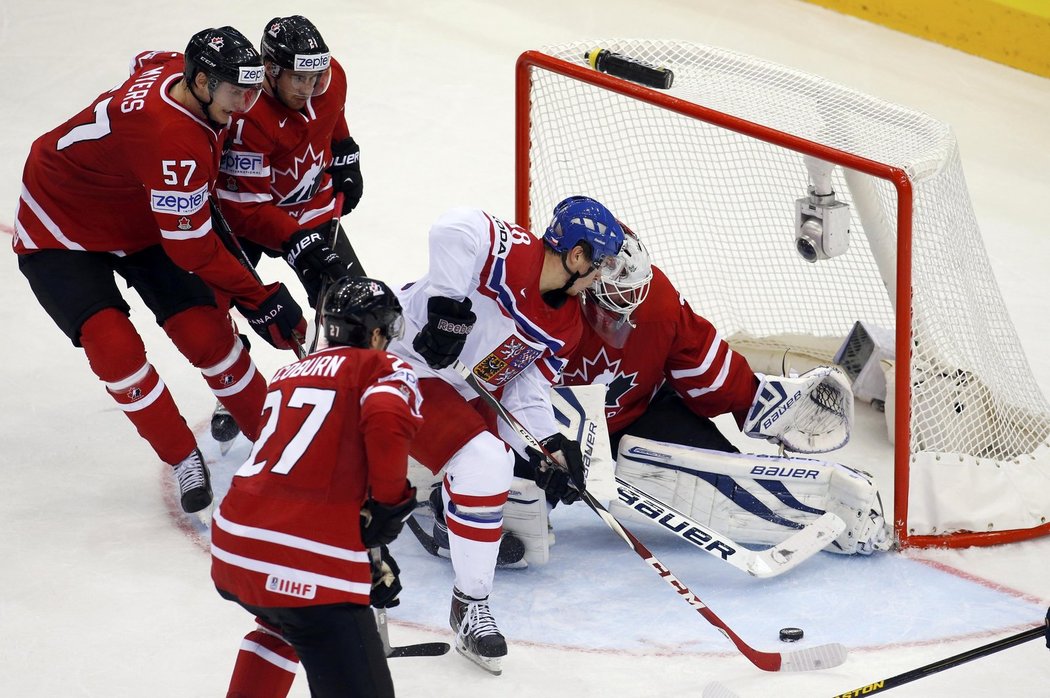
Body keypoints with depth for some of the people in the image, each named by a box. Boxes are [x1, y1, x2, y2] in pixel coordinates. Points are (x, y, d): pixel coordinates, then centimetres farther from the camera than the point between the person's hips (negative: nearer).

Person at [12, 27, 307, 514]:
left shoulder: (177, 69, -16)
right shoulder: (174, 141, -40)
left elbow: (145, 62, 12)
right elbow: (193, 250, -31)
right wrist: (260, 301, -21)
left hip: (140, 218, 8)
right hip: (61, 226, -8)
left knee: (205, 334, -5)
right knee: (114, 346, -22)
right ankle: (184, 462, -4)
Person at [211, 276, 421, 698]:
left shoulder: (289, 374, 27)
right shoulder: (384, 368, 6)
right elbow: (387, 420, -18)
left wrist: (372, 558, 32)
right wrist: (389, 502, -3)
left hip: (232, 551, 7)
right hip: (307, 568, -7)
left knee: (286, 622, 38)